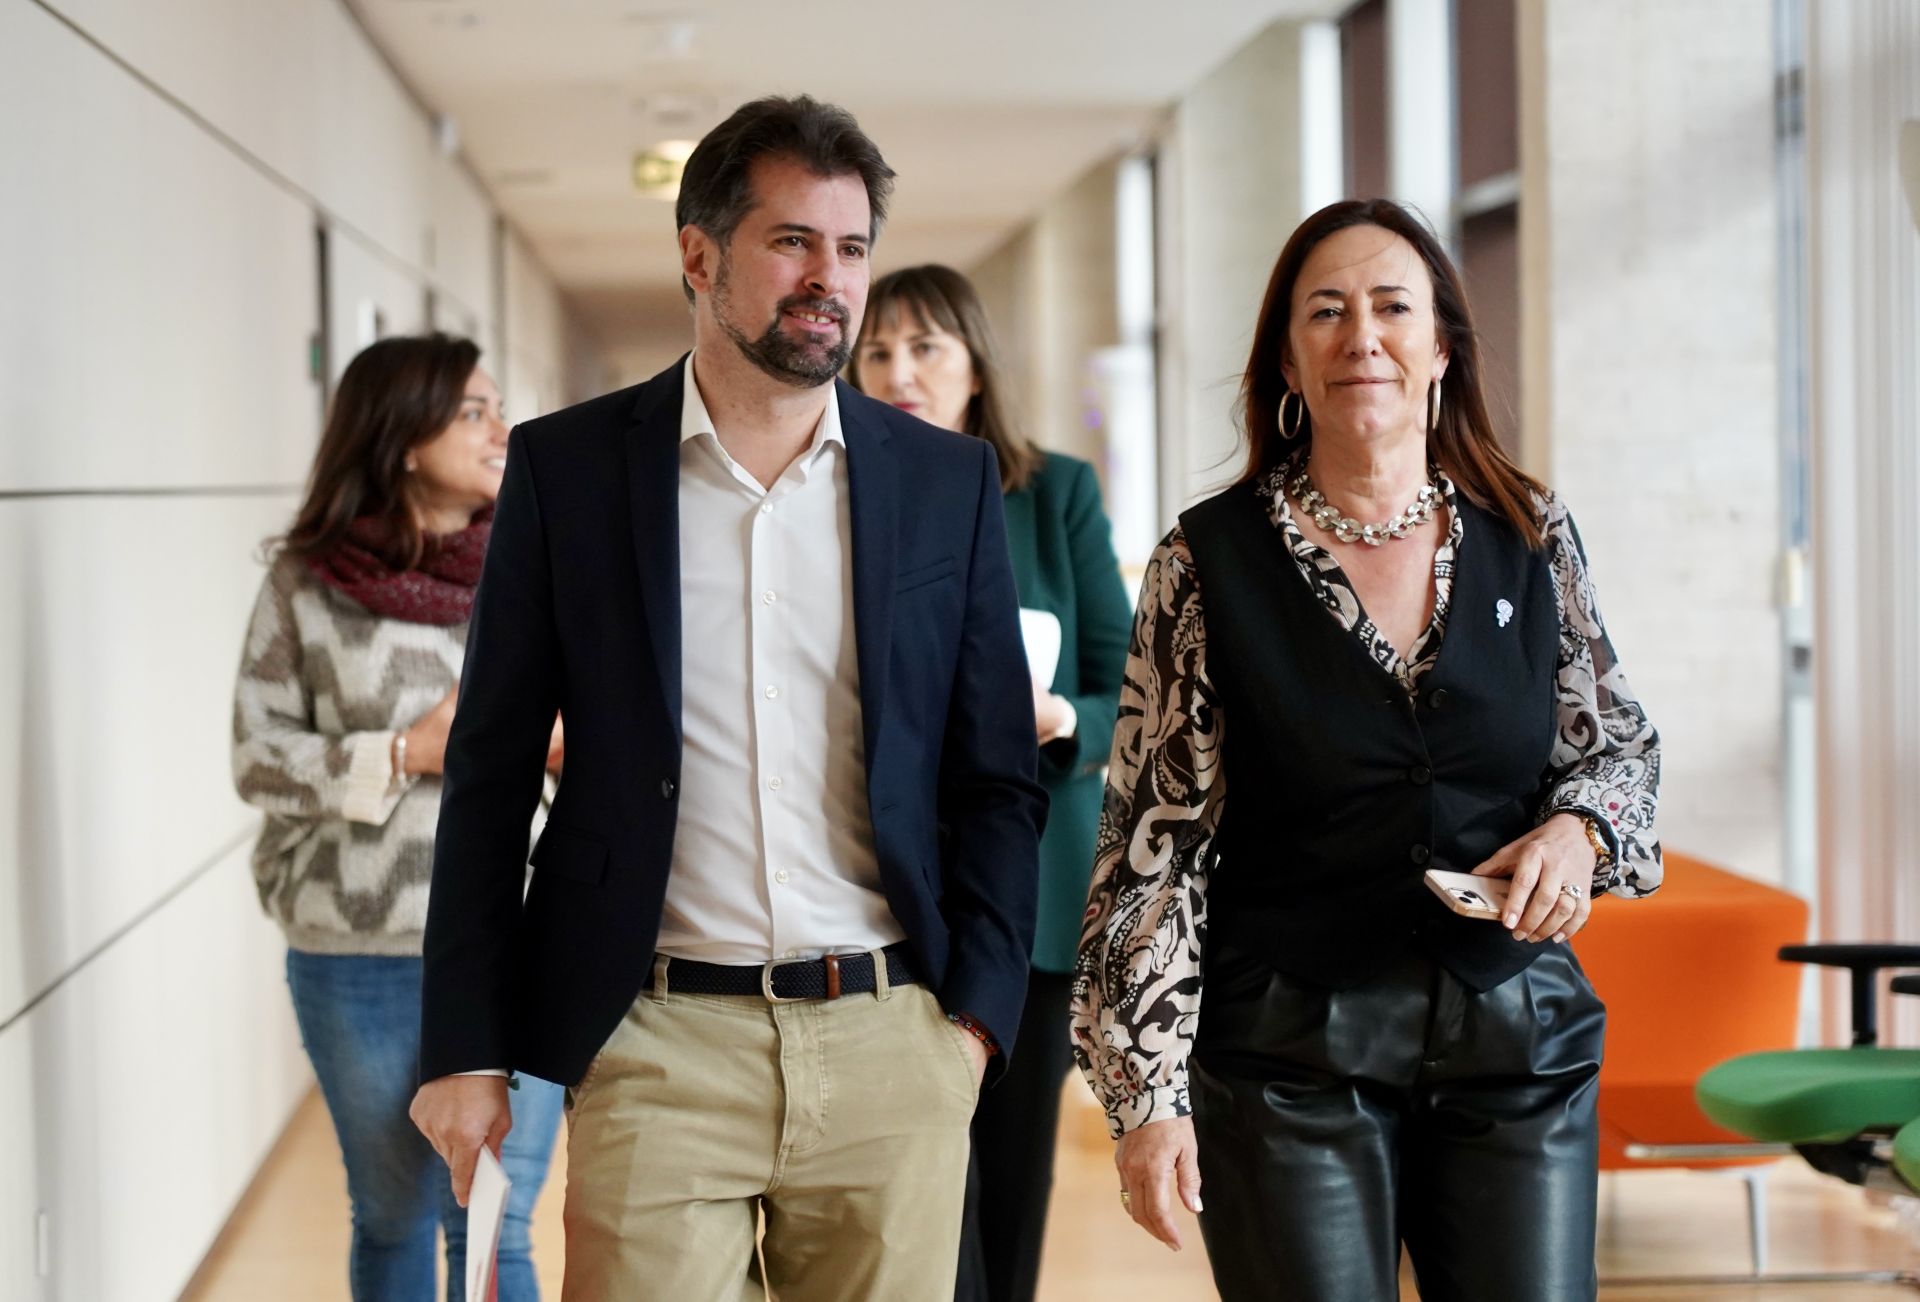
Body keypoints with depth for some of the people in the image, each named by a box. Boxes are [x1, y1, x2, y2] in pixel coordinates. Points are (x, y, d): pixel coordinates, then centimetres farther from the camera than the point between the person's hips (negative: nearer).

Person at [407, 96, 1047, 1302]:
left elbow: (997, 775, 9)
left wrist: (977, 1012, 0)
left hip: (893, 1040, 1)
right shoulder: (566, 467, 3)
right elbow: (492, 775, 4)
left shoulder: (950, 481, 6)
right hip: (656, 1041, -1)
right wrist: (465, 1050, 1)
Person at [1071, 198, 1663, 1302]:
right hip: (1292, 1055, -2)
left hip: (1523, 1041, 3)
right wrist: (1148, 1094, -8)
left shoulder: (1529, 532, 4)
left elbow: (1620, 742, 15)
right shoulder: (1211, 562, -2)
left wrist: (1577, 831, -9)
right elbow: (1156, 840, -2)